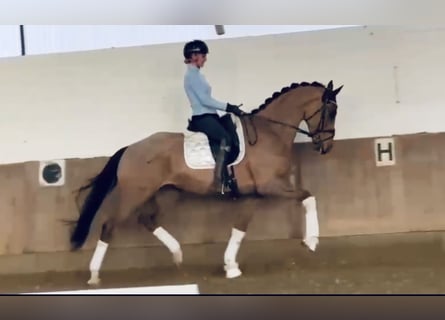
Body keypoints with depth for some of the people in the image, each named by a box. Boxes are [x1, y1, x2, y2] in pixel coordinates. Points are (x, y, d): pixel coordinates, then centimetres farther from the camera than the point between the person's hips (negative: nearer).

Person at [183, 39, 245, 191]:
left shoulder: (196, 74, 19)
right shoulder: (192, 74, -11)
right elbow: (205, 100, -19)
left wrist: (229, 107, 13)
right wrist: (228, 107, -17)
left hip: (209, 116, 10)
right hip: (202, 118, -10)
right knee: (226, 139, -27)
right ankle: (219, 179, -29)